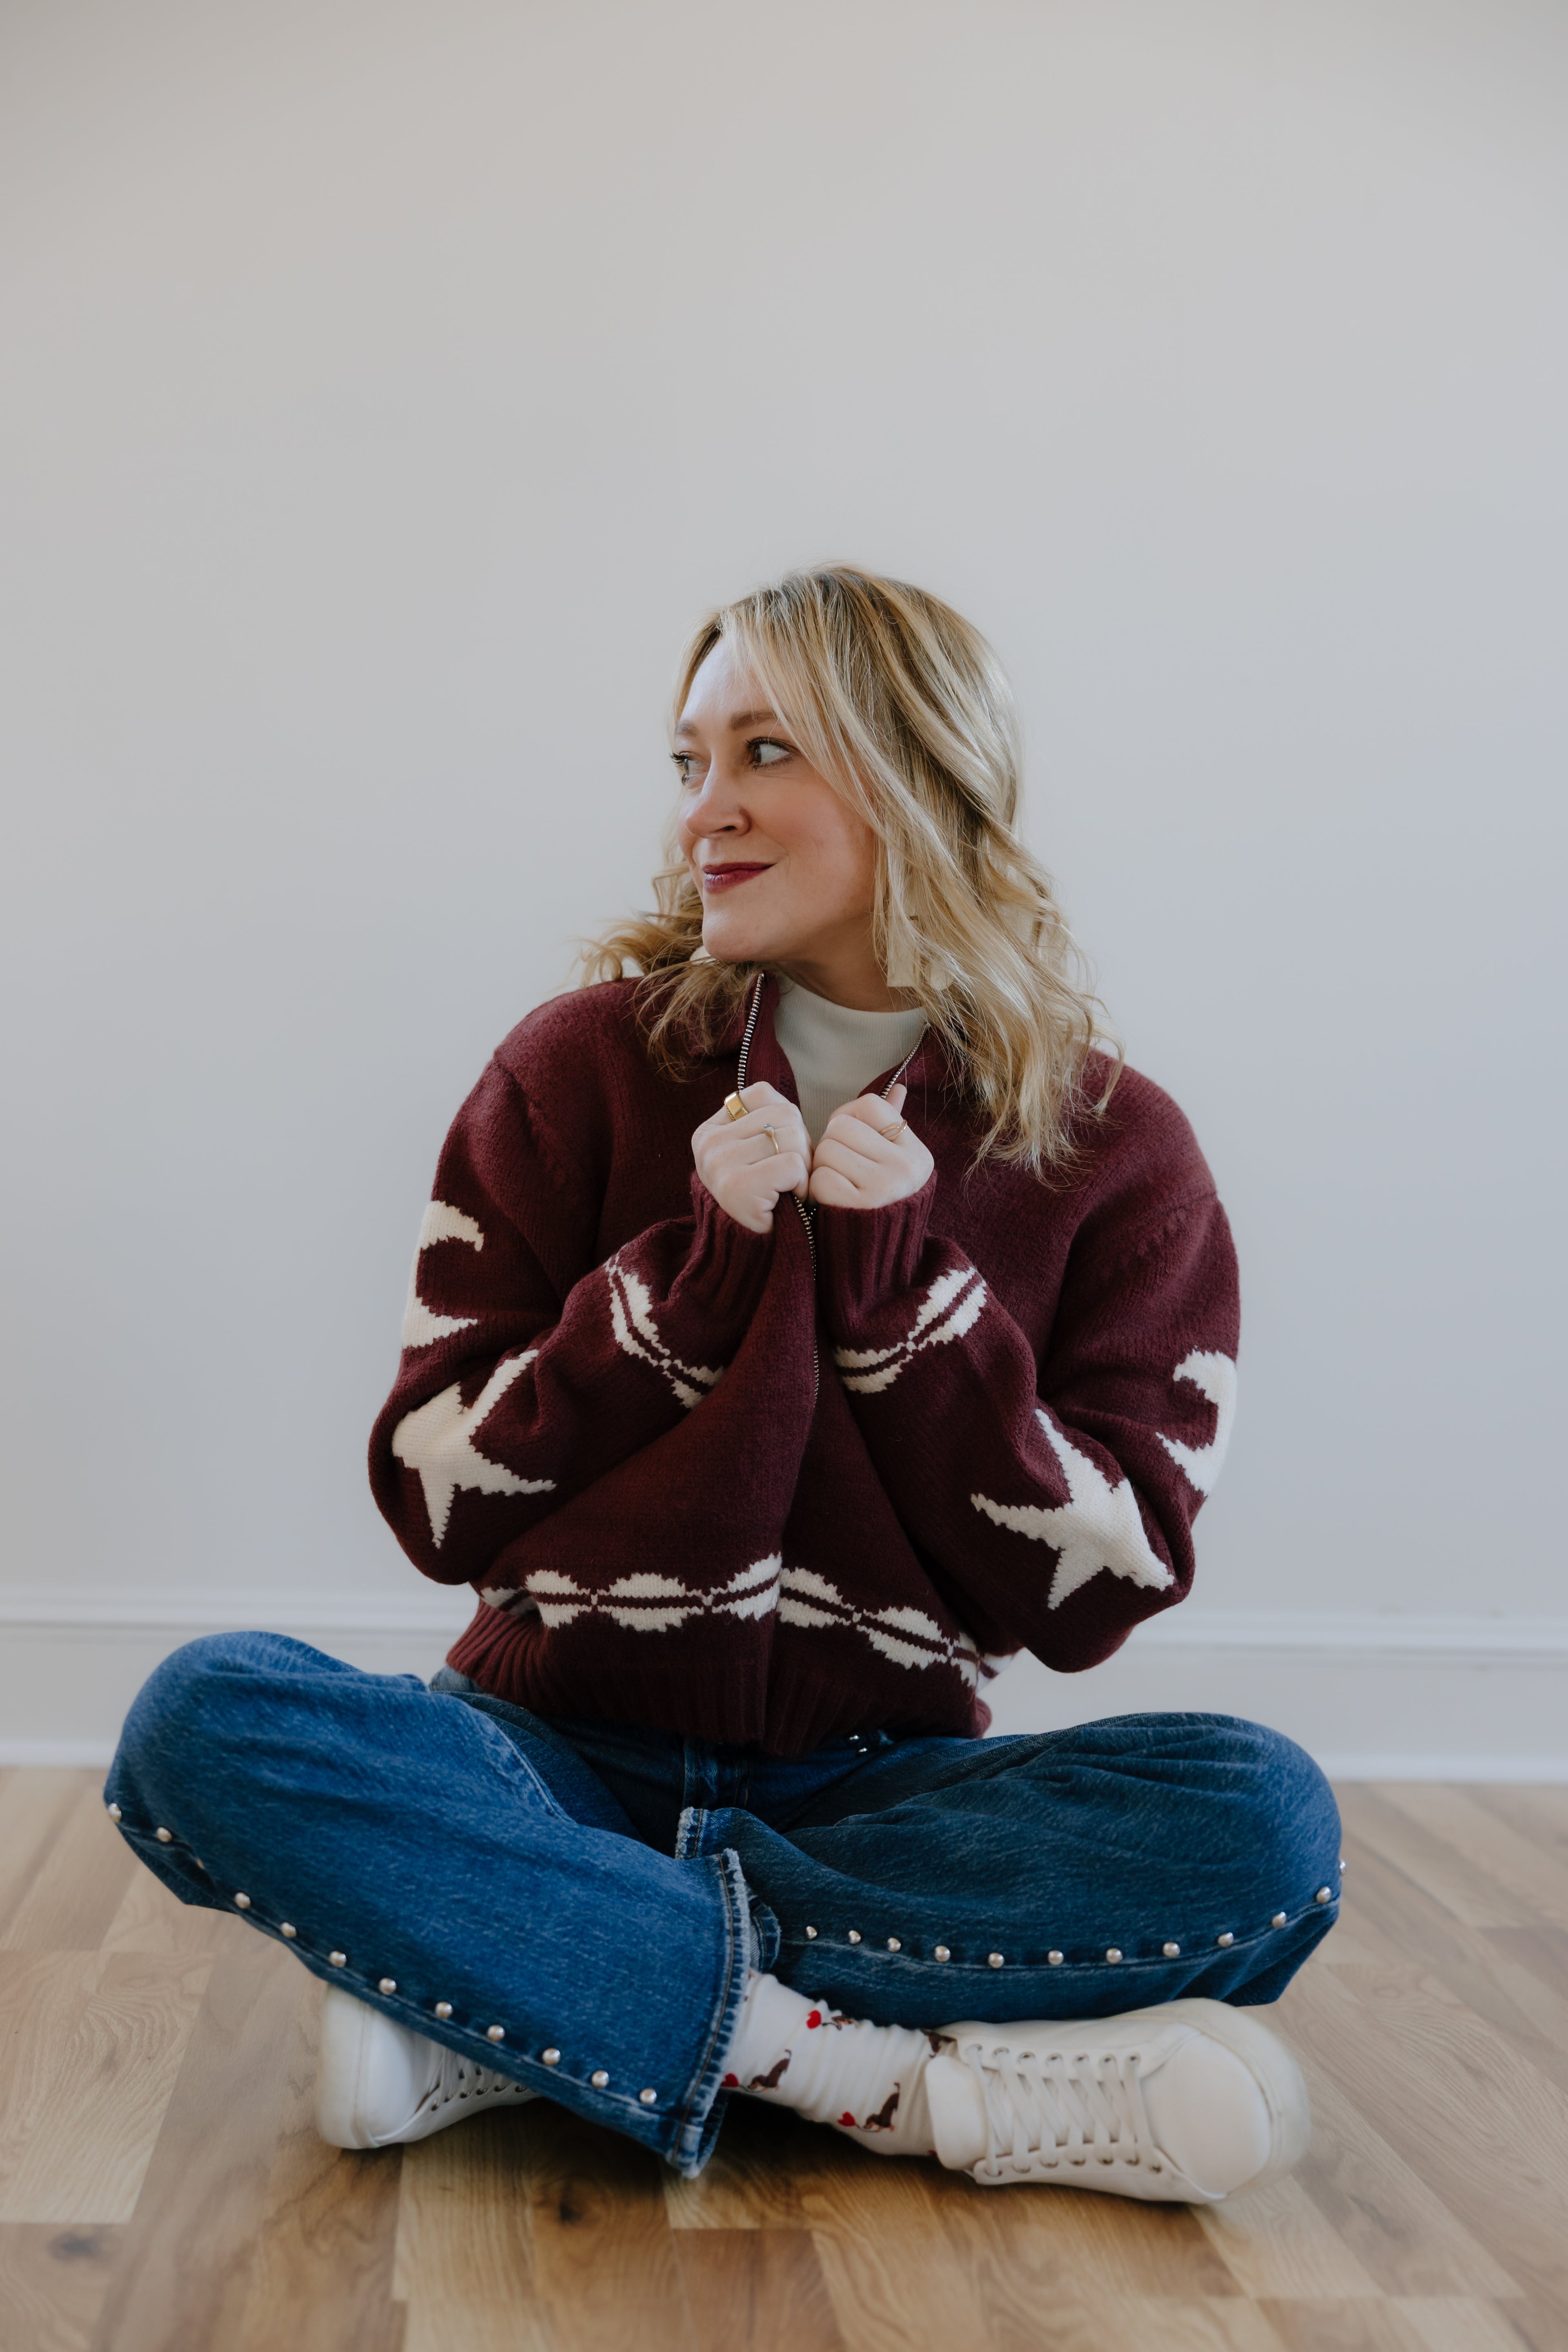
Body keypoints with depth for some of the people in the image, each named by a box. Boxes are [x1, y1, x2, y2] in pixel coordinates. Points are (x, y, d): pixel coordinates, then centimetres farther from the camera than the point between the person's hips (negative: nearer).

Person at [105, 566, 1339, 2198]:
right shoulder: (583, 1067, -2)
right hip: (566, 1756, 0)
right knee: (207, 1719, -27)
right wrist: (700, 1268, -17)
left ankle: (507, 2004, -21)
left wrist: (900, 1276, -16)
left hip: (875, 1790, 1)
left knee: (1264, 1820, -27)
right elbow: (434, 1503, -5)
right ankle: (899, 2080, -26)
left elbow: (1094, 1597, -6)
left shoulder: (1114, 1149, -2)